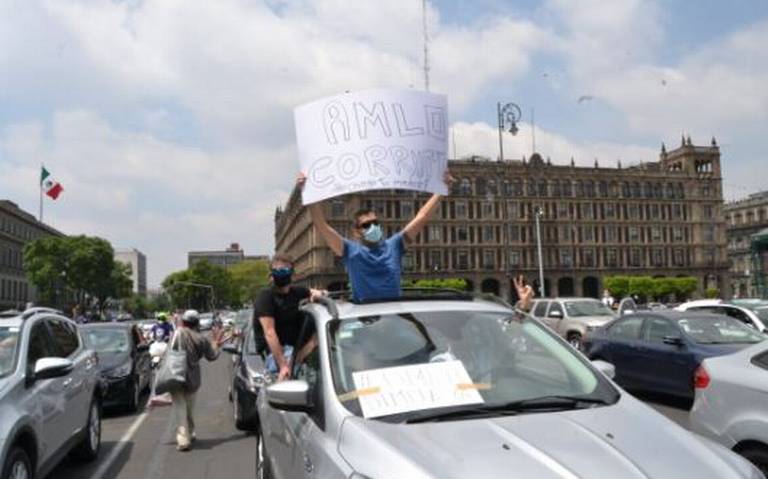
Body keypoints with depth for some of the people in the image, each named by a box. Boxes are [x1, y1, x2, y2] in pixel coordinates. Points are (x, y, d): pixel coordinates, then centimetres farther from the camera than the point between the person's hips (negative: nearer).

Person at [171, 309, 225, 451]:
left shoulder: (179, 332, -4)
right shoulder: (201, 339, 1)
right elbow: (212, 356, 9)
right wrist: (215, 343, 22)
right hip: (193, 378, 3)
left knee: (179, 408, 0)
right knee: (190, 407, 20)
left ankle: (183, 439, -9)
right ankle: (190, 434, 35)